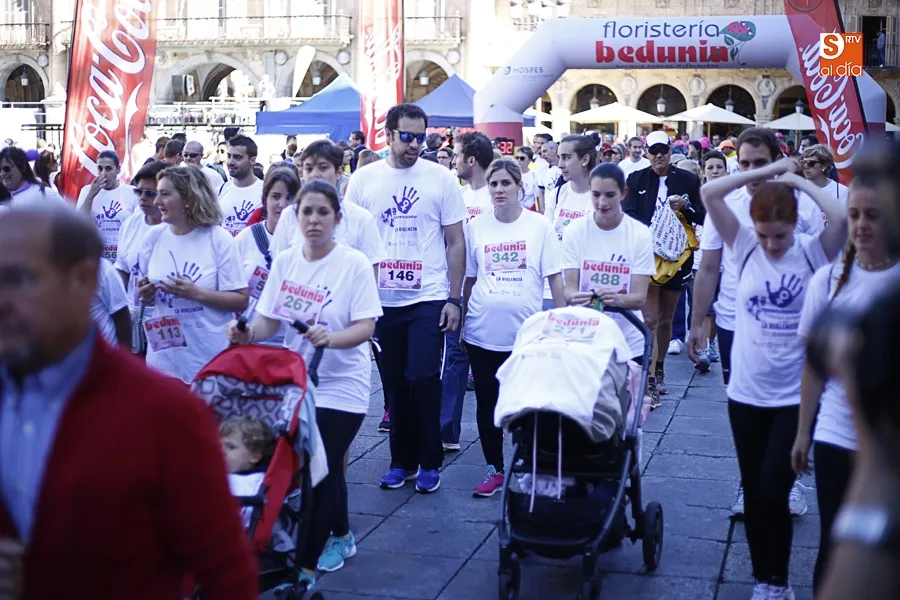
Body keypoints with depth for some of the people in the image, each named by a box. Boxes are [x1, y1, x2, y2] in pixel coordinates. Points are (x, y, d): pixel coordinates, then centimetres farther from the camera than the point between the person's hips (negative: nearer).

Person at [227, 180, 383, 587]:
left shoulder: (354, 263, -13)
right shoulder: (285, 261, 1)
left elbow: (365, 328, -18)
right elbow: (269, 320, 3)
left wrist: (330, 338, -37)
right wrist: (247, 333, -18)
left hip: (340, 386, -5)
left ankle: (304, 569, 1)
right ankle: (341, 536, 40)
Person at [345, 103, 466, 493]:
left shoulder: (441, 178, -2)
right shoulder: (364, 180, 3)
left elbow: (455, 243, 1)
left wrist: (454, 299, -4)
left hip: (428, 299, -2)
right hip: (382, 299, 2)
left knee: (423, 379, -7)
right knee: (394, 384, 10)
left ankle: (430, 462, 10)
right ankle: (402, 460, 24)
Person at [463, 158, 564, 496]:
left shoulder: (540, 226, -2)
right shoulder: (475, 227, 3)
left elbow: (554, 278, 0)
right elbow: (468, 279, 11)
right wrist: (461, 322, 12)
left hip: (527, 331, -2)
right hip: (482, 332, 2)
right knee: (487, 403, 9)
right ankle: (494, 470, 22)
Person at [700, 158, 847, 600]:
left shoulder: (813, 253, -6)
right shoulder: (745, 247, -2)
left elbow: (842, 217, -26)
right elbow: (709, 194, -11)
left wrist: (797, 180, -13)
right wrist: (768, 172, -8)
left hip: (795, 397, -3)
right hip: (746, 393, 3)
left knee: (773, 495, -4)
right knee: (753, 495, 13)